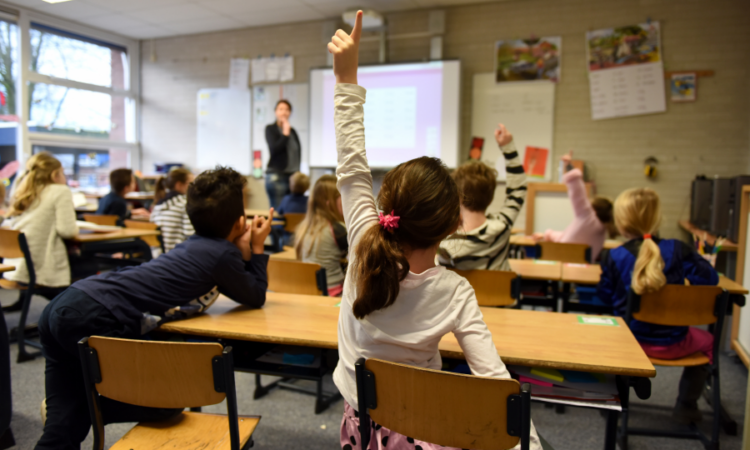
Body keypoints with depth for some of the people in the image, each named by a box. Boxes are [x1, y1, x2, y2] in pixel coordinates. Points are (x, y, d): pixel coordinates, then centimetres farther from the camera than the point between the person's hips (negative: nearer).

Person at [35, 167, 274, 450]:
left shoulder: (196, 245, 19)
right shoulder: (223, 253, -5)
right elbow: (256, 298, 10)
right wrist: (257, 249, 16)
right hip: (96, 319, -9)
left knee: (63, 426, 15)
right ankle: (85, 407, 12)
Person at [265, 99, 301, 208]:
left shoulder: (292, 131, 14)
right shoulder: (270, 129, 2)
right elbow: (274, 149, -11)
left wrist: (297, 172, 10)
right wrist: (285, 134, -10)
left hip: (293, 175, 5)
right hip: (277, 175, -5)